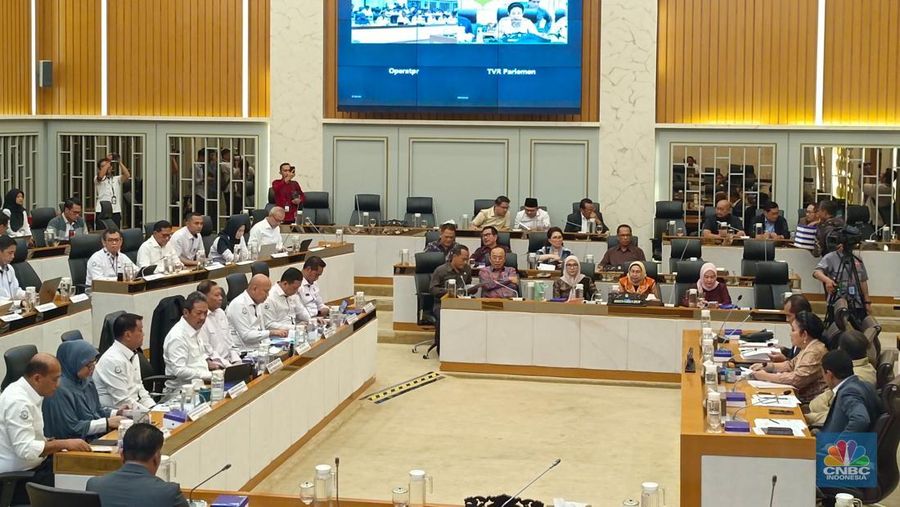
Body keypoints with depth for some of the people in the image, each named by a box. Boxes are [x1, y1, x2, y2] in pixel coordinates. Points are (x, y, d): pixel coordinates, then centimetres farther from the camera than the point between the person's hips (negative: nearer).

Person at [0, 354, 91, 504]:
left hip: (32, 466, 9)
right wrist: (63, 444, -22)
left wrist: (55, 444, 2)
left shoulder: (29, 393, 8)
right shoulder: (18, 402, -22)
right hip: (19, 478, -9)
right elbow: (26, 449, -27)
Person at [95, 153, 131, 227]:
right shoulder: (98, 179, 3)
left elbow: (127, 175, -4)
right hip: (102, 212, -3)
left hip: (116, 212, 3)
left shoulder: (117, 179, 13)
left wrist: (119, 162, -6)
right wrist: (108, 161, -14)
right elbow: (101, 175, -20)